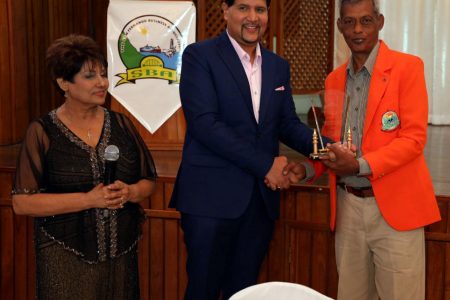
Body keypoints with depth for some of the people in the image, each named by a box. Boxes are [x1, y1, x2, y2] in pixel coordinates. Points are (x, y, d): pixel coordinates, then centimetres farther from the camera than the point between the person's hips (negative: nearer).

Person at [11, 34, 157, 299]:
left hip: (122, 253, 4)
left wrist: (129, 192, -13)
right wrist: (88, 199, -20)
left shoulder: (121, 124, 4)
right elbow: (22, 203, -12)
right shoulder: (43, 132, -7)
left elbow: (149, 182, 9)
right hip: (65, 257, -3)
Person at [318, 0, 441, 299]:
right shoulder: (334, 79, 12)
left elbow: (414, 137, -12)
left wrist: (360, 166, -22)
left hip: (395, 206, -5)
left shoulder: (407, 67, -5)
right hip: (348, 207, 5)